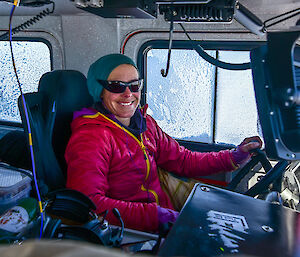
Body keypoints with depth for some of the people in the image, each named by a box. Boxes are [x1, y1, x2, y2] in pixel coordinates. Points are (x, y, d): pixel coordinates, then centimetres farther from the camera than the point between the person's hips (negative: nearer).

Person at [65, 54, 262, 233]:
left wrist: (233, 158, 4)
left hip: (166, 217, 7)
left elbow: (182, 160, 16)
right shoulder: (91, 137, -15)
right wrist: (156, 216, -30)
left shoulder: (145, 123, 10)